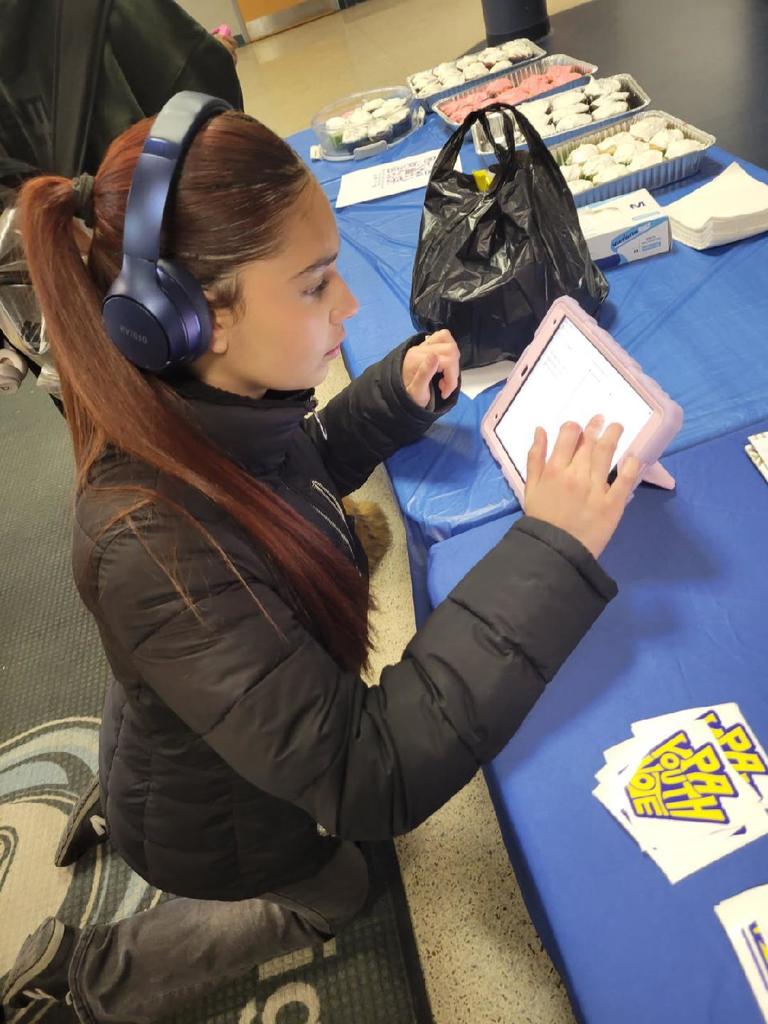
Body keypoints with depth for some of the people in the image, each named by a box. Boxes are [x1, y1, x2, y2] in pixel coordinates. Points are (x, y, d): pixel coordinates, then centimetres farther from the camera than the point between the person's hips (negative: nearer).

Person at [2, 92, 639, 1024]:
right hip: (218, 825, -6)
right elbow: (369, 779, -41)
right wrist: (550, 553, -43)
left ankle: (119, 811, 47)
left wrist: (397, 397, -15)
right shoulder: (153, 544, -44)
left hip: (258, 729, 6)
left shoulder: (212, 405, -20)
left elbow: (297, 473, 2)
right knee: (331, 898, 27)